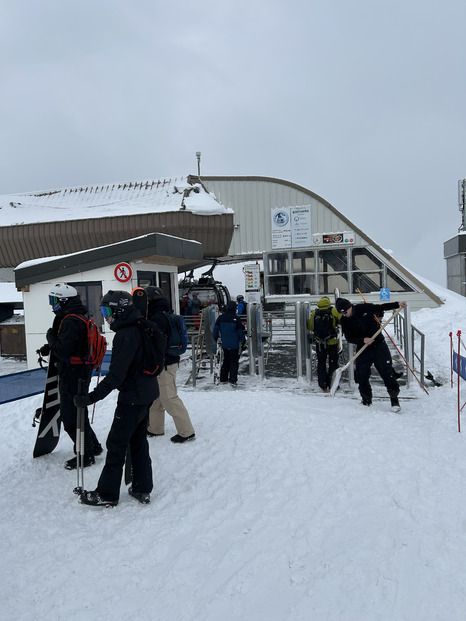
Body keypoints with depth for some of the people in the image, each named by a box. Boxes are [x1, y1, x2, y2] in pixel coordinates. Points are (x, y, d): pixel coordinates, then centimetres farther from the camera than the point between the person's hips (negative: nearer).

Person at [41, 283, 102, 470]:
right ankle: (93, 446, 34)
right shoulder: (80, 318, 12)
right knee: (77, 412, 22)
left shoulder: (71, 321, -21)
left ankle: (86, 455, 13)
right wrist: (51, 347, 5)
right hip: (81, 371, 10)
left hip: (72, 375, -10)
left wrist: (51, 337, -9)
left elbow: (63, 351, -25)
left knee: (72, 416, 1)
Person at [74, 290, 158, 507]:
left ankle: (107, 494, 15)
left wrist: (92, 397, -24)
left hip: (132, 397, -9)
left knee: (116, 444, 3)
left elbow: (116, 374, -26)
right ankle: (142, 489, 25)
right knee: (138, 440, 17)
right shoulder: (139, 329, 8)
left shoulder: (125, 335, -22)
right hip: (146, 394, 9)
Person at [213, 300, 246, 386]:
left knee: (226, 361, 17)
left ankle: (223, 379, 20)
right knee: (234, 362, 3)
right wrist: (243, 340, 8)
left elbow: (216, 328, 8)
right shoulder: (236, 318, -10)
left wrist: (215, 337, 23)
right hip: (234, 344, -4)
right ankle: (233, 380, -1)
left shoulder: (221, 317, 1)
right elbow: (240, 331, -5)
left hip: (224, 344, 4)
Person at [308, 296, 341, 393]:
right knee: (333, 363, 12)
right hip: (332, 342, -2)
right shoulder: (333, 311, -8)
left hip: (319, 343, 2)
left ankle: (323, 386, 15)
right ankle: (332, 385, 13)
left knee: (321, 363, 13)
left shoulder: (314, 313, 0)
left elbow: (309, 327, 6)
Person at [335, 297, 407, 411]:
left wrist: (398, 304, 1)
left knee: (387, 372, -8)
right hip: (362, 349, 2)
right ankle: (366, 400, 21)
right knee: (362, 376, 3)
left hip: (379, 346, -2)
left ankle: (394, 398, 3)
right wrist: (362, 340, -23)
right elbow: (348, 338, -8)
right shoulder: (344, 321, -4)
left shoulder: (365, 308, -6)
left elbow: (381, 307, 8)